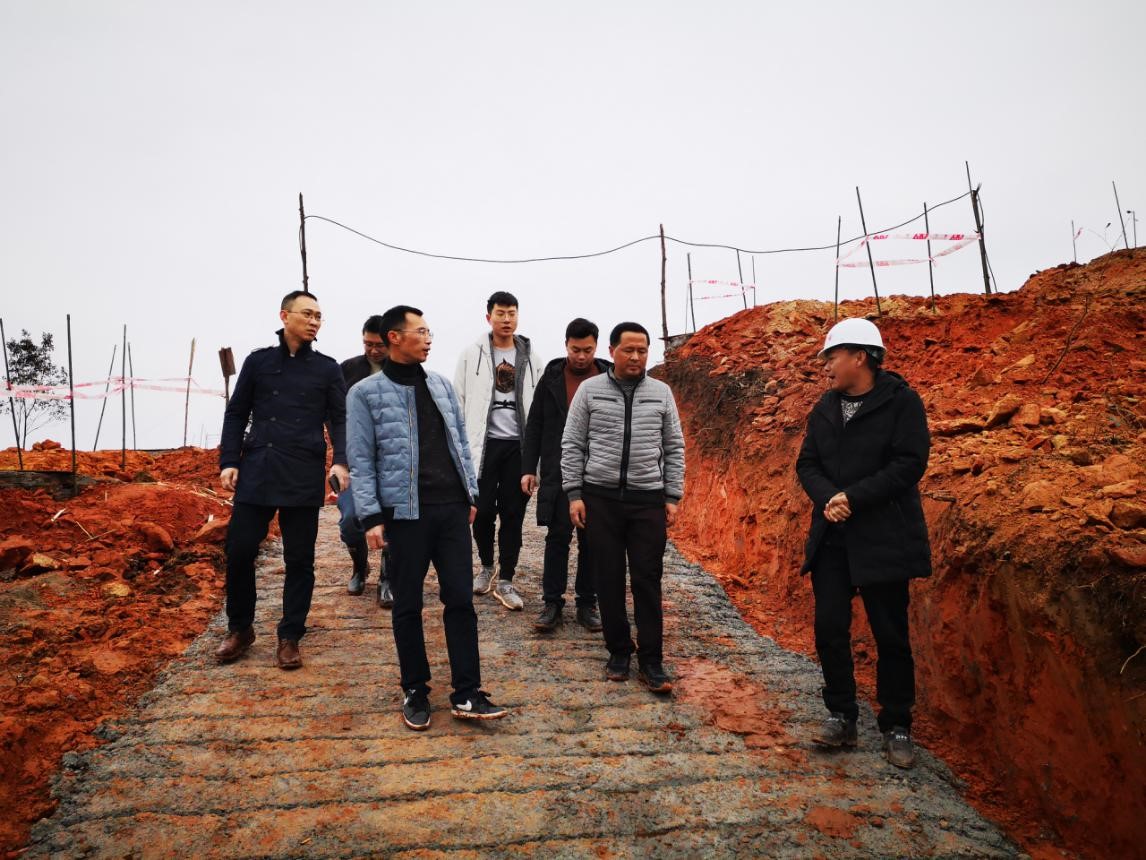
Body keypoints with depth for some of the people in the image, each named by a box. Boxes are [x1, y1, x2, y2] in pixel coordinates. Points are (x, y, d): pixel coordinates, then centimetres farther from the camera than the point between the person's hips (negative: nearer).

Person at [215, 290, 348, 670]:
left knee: (300, 560, 4)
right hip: (256, 471, 1)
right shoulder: (258, 361, 9)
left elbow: (339, 420, 5)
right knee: (239, 551, 2)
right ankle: (240, 628, 24)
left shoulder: (327, 368, 7)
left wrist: (340, 461, -12)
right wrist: (229, 461, 0)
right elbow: (236, 414, 10)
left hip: (304, 478, 0)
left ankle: (290, 637, 18)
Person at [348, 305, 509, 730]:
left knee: (460, 599, 3)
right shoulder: (366, 393, -2)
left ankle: (467, 694, 11)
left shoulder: (441, 385, 12)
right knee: (408, 606, 8)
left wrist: (471, 493, 13)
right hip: (405, 512, -4)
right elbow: (361, 461, -5)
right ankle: (415, 691, 23)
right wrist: (371, 516, -11)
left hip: (452, 509, 4)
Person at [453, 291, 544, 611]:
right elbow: (459, 402, 2)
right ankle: (486, 566, 29)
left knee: (513, 514, 4)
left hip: (518, 445, 1)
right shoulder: (472, 354, 2)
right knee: (483, 510, 4)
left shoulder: (531, 357, 6)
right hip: (484, 443, -1)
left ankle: (505, 581, 14)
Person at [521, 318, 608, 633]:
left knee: (591, 541, 7)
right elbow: (534, 425, 6)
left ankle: (587, 604, 18)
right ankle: (552, 603, 11)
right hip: (558, 474, 0)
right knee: (557, 538, 3)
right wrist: (528, 468, 1)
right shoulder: (551, 377, 4)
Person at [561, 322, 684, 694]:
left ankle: (651, 662, 10)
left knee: (648, 581, 1)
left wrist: (673, 497, 3)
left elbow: (674, 449, 8)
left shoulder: (661, 393, 6)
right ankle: (618, 651, 22)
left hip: (648, 499, 0)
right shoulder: (589, 390, 2)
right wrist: (574, 495, -4)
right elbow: (572, 446, 2)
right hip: (600, 498, 0)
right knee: (609, 579, 7)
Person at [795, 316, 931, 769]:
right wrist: (827, 497, -13)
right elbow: (807, 464, 8)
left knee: (890, 634, 5)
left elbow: (909, 464, -15)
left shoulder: (901, 402, -7)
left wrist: (854, 498, -19)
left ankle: (896, 728, 21)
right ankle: (841, 718, 19)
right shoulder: (825, 408, 10)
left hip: (883, 539, -5)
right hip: (831, 538, 5)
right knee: (830, 629, 4)